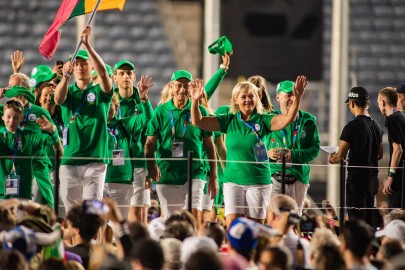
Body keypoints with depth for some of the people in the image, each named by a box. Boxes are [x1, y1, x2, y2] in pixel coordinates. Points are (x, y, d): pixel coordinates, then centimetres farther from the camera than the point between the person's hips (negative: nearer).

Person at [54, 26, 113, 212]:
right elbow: (58, 99, -13)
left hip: (95, 159, -2)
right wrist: (66, 76, -32)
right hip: (69, 159, 2)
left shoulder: (100, 91, 5)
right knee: (71, 208, 4)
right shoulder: (69, 91, 11)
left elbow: (102, 71, -16)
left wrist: (86, 44, -24)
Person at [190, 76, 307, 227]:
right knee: (232, 225, -9)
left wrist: (297, 98, -32)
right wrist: (195, 100, -16)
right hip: (233, 180, 1)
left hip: (258, 181, -1)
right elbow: (197, 121, 1)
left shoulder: (263, 121, -1)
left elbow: (288, 119, -16)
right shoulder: (229, 121, 5)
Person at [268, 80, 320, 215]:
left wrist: (294, 155, -12)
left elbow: (315, 149, 3)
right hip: (274, 176, -2)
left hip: (299, 177, 2)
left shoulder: (308, 121, 9)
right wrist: (267, 153, -15)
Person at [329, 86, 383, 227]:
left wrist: (332, 159, 7)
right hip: (372, 177, 7)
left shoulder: (352, 126, -15)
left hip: (357, 178, -7)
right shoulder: (376, 125, 8)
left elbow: (340, 156, -14)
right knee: (369, 220, 14)